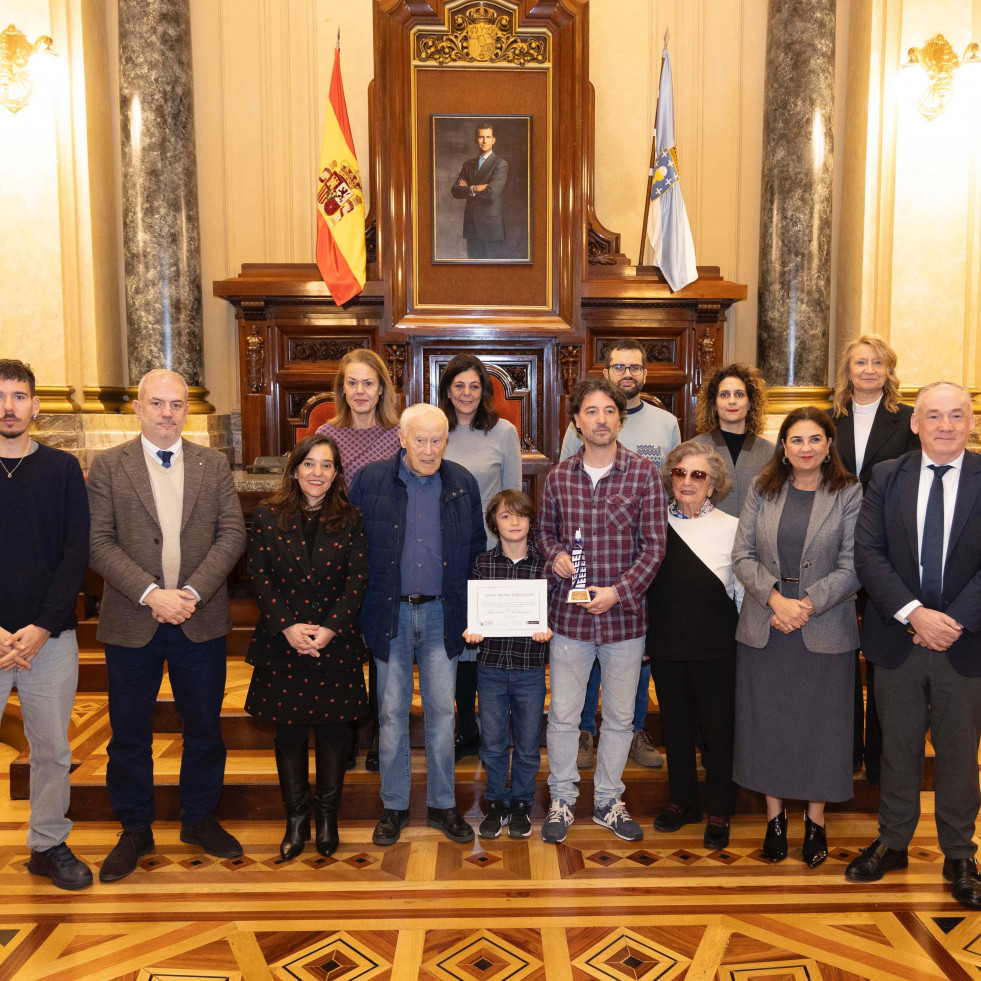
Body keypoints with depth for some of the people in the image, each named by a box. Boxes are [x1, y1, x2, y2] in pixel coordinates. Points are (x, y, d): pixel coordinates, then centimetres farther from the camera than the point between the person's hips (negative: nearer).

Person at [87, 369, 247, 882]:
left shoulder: (214, 464, 4)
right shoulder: (107, 465, 0)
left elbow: (232, 533, -3)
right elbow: (99, 542, -7)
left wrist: (192, 592, -14)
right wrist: (150, 593, -18)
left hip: (201, 620, 1)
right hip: (131, 622, -1)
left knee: (203, 726, 13)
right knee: (129, 733, 11)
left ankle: (199, 819, 33)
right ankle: (135, 830, 30)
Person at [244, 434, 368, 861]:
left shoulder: (350, 520, 1)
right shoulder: (268, 516, 1)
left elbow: (358, 579, -3)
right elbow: (260, 577, -3)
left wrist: (331, 629, -14)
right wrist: (288, 626, -13)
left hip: (336, 642, 0)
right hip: (281, 641, 0)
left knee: (334, 728, 7)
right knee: (289, 730, 8)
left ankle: (327, 816, 26)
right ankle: (296, 818, 24)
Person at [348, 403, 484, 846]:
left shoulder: (463, 483, 2)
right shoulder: (369, 480, -4)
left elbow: (476, 546, 10)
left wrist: (471, 606, 4)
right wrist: (361, 608, -1)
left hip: (441, 613, 1)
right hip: (390, 612, -1)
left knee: (442, 711, 7)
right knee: (392, 712, 8)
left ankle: (442, 805, 23)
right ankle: (394, 806, 24)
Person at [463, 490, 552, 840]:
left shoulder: (544, 564, -2)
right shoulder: (482, 563, 1)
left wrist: (547, 629, -17)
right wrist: (471, 631, -14)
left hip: (530, 666, 0)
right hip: (491, 663, 1)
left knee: (528, 741, 10)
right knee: (493, 740, 10)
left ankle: (521, 804, 29)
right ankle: (496, 803, 28)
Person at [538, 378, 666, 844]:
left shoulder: (644, 473, -5)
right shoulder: (558, 477, 2)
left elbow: (654, 545, -5)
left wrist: (618, 591, -15)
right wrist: (555, 554, -6)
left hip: (624, 615, -1)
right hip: (569, 613, 1)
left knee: (619, 717, 13)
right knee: (562, 714, 9)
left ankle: (608, 800, 33)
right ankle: (562, 800, 29)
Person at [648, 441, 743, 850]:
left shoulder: (731, 528, -3)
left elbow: (744, 591, 0)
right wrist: (643, 635, 7)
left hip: (716, 648, -2)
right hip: (665, 645, 3)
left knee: (717, 729, 6)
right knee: (675, 724, 15)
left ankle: (719, 812, 25)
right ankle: (683, 801, 33)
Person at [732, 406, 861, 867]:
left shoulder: (850, 494, -2)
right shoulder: (762, 491, 4)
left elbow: (852, 566, -7)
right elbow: (742, 555, 0)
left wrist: (807, 605, -17)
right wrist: (775, 598, -14)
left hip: (825, 631, -2)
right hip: (763, 629, 2)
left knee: (820, 723, 8)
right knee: (767, 723, 9)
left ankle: (815, 821, 27)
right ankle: (775, 816, 27)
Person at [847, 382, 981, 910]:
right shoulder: (886, 477, 1)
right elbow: (868, 552, -6)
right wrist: (915, 613, -17)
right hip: (897, 640, 1)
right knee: (898, 748, 14)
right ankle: (892, 842, 31)